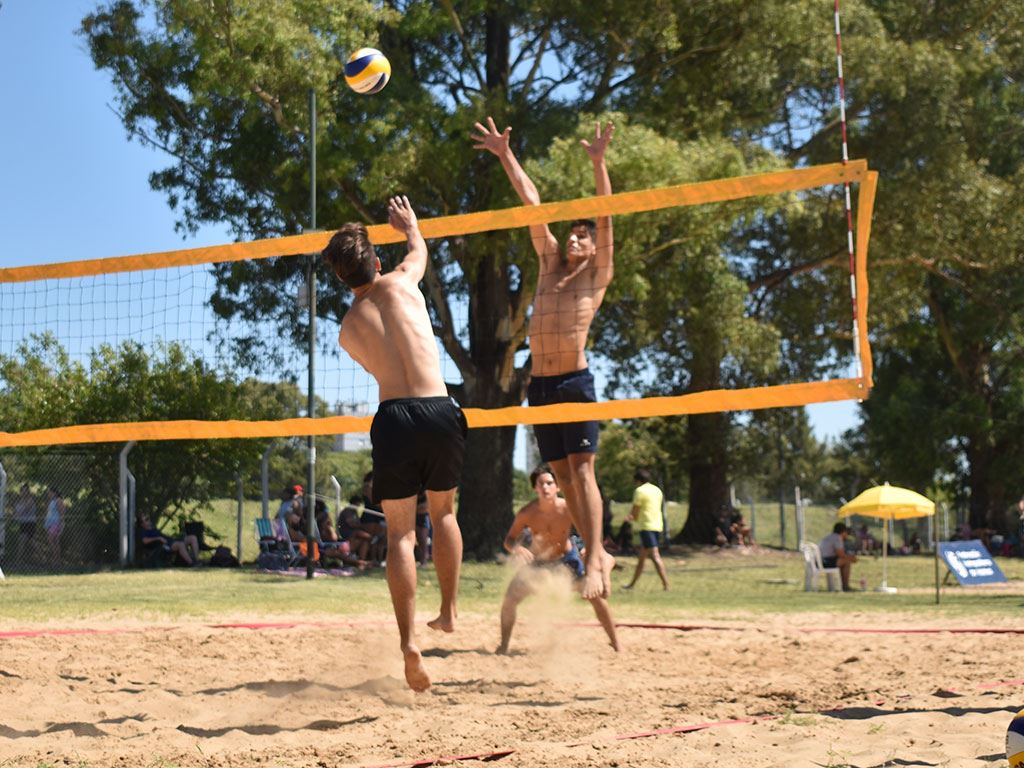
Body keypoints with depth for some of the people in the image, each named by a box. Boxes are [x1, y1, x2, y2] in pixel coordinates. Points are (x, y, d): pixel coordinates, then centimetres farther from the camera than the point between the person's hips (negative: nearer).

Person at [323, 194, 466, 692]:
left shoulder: (347, 328, 12)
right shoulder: (401, 282, 10)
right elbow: (420, 250, 35)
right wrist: (409, 225, 55)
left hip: (394, 416, -1)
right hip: (440, 410, 1)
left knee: (400, 533, 3)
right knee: (443, 511, 25)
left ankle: (408, 642, -11)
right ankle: (449, 612, 24)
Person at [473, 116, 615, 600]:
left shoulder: (597, 274, 6)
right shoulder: (550, 264, 17)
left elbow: (605, 216, -5)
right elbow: (532, 202, 16)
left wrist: (598, 162, -14)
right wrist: (506, 156, 16)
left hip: (576, 382, -5)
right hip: (540, 385, 5)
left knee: (581, 469, -13)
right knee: (562, 475, 4)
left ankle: (594, 561, -16)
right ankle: (600, 555, 11)